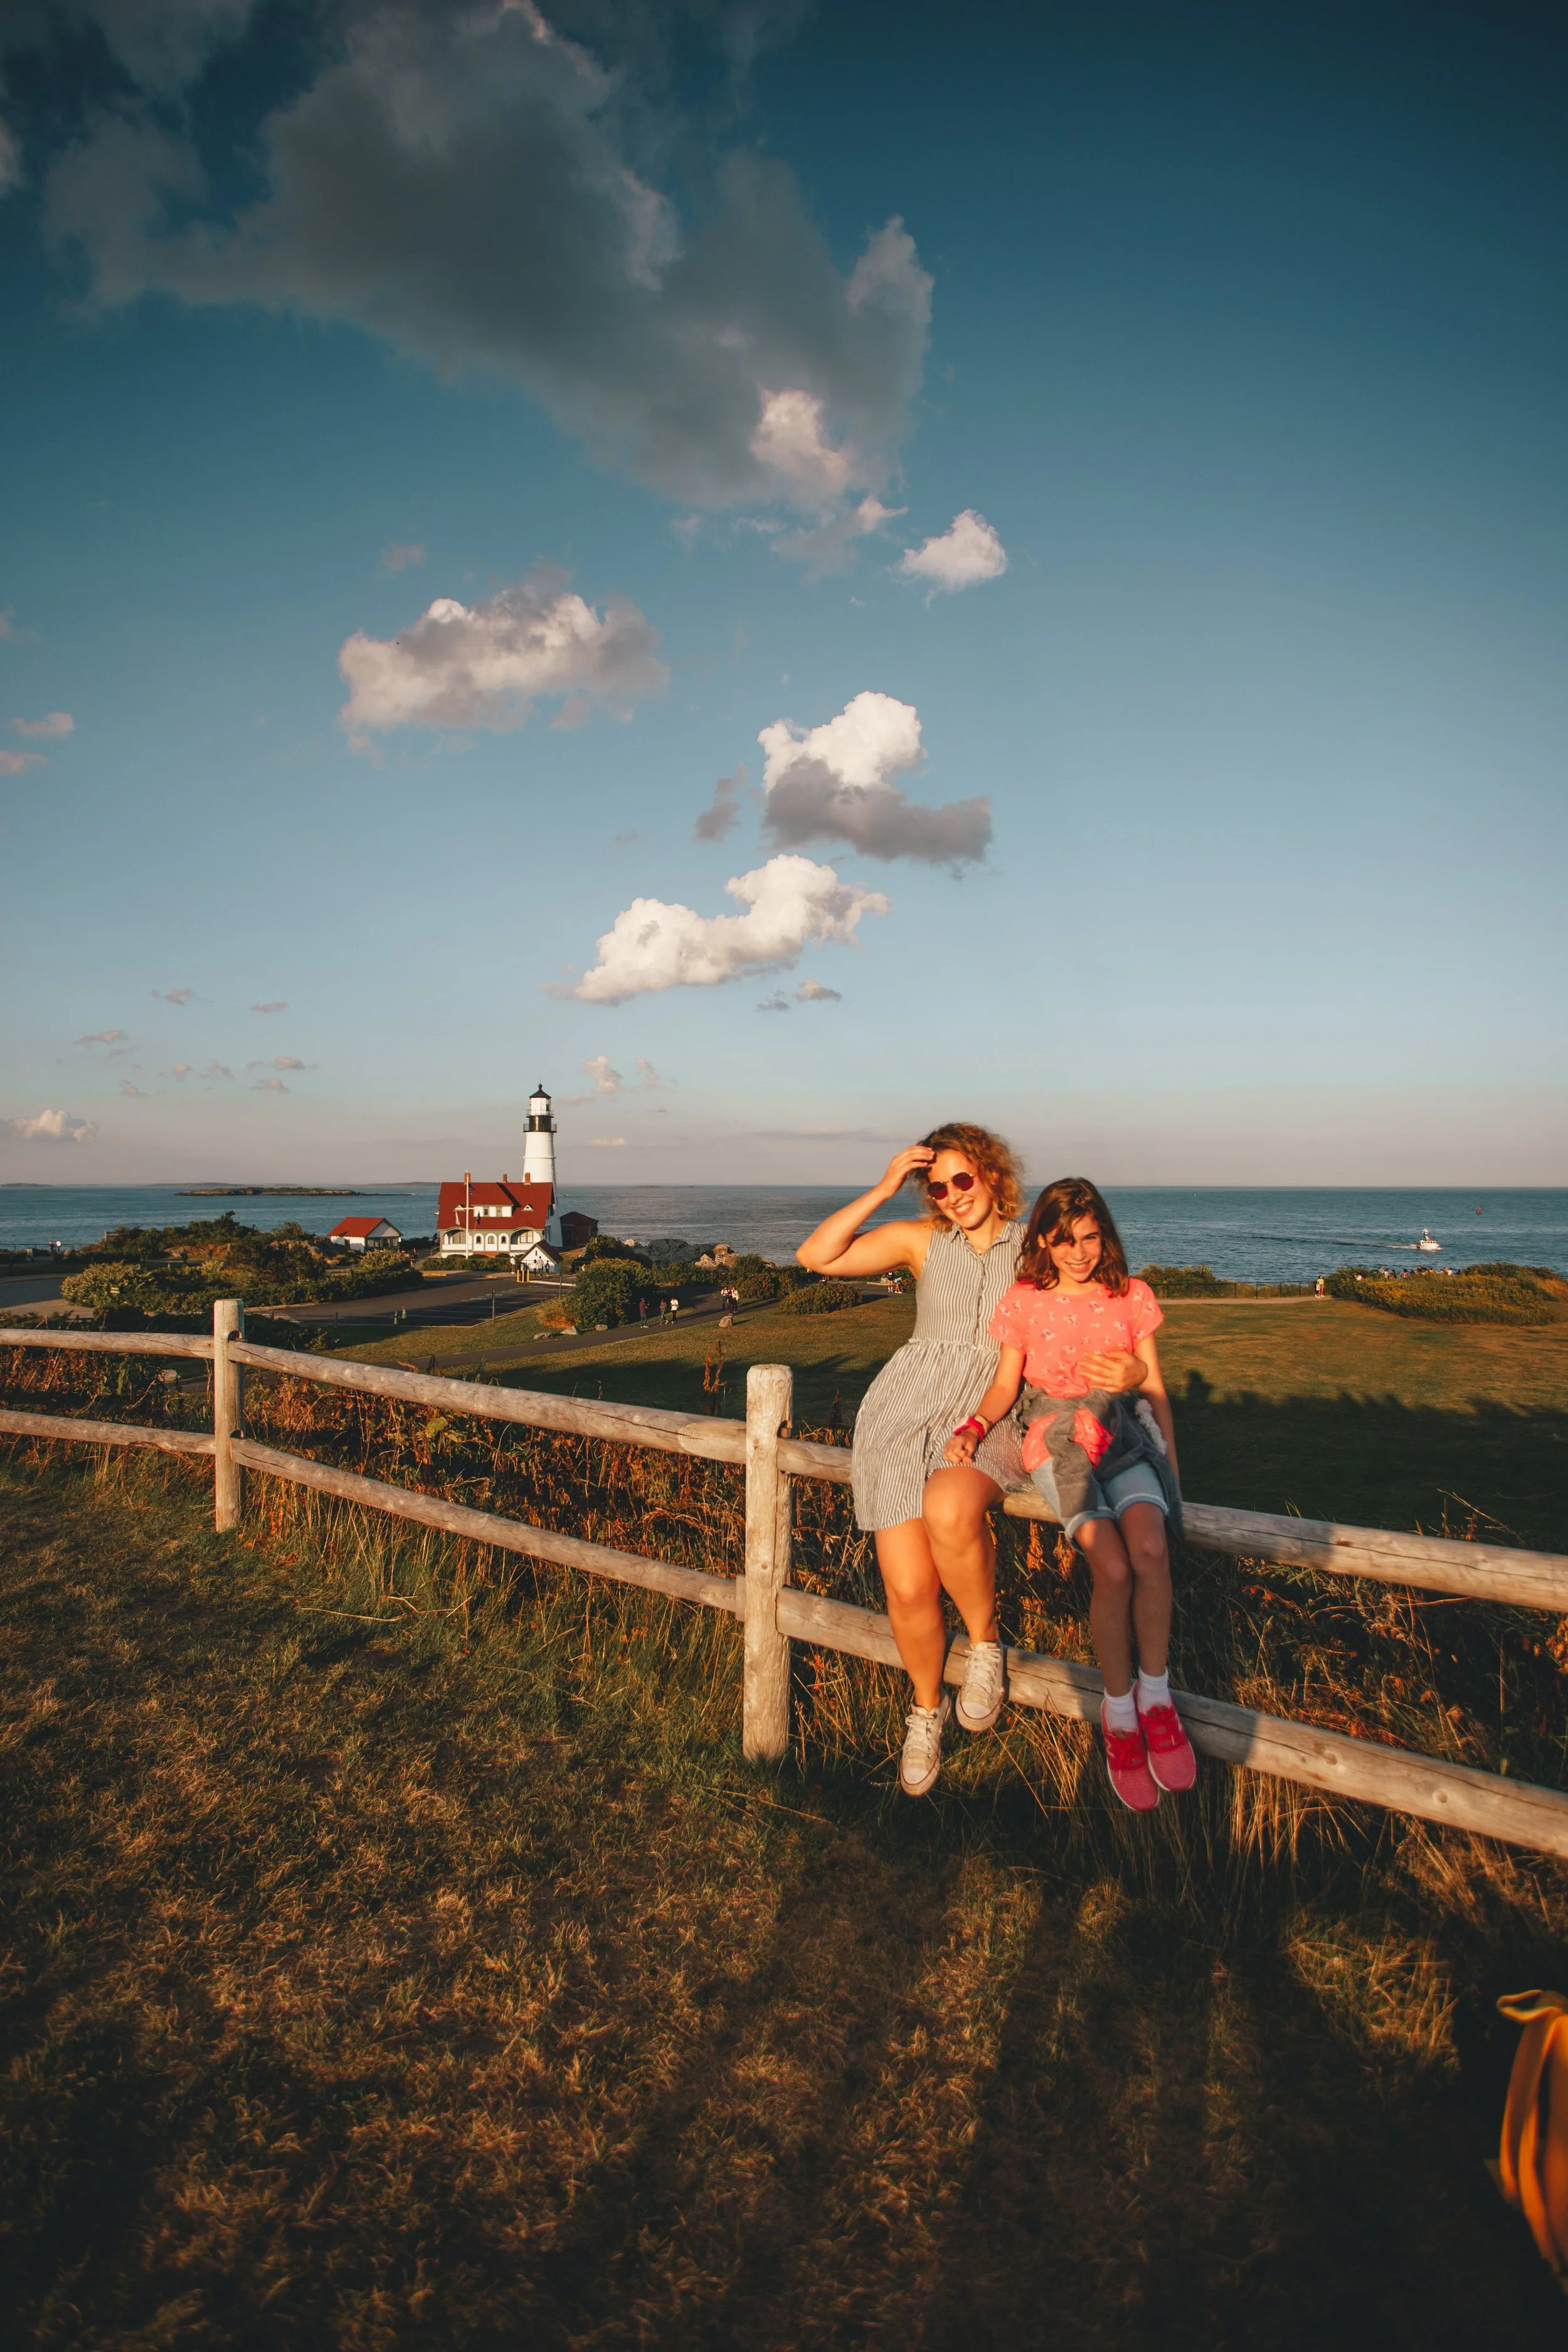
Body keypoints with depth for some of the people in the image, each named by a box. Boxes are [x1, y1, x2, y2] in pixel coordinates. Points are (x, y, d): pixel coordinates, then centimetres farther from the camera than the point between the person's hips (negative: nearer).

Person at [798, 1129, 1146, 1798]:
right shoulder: (921, 1240, 8)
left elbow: (1112, 1338, 6)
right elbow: (815, 1256, 0)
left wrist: (1127, 1371, -18)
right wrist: (882, 1191, -6)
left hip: (995, 1417, -2)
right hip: (907, 1414, 2)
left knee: (948, 1510, -37)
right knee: (908, 1589, -11)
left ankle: (986, 1643, -5)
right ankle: (926, 1708, 22)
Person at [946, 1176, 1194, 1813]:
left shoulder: (1132, 1298, 5)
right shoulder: (1024, 1302, 1)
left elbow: (1155, 1390, 11)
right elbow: (1005, 1385, 7)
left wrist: (1171, 1468, 7)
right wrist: (973, 1427, -13)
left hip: (1121, 1435, 2)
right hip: (1055, 1440, -2)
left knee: (1151, 1549, -28)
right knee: (1113, 1568, -25)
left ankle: (1156, 1696, -8)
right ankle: (1119, 1714, -5)